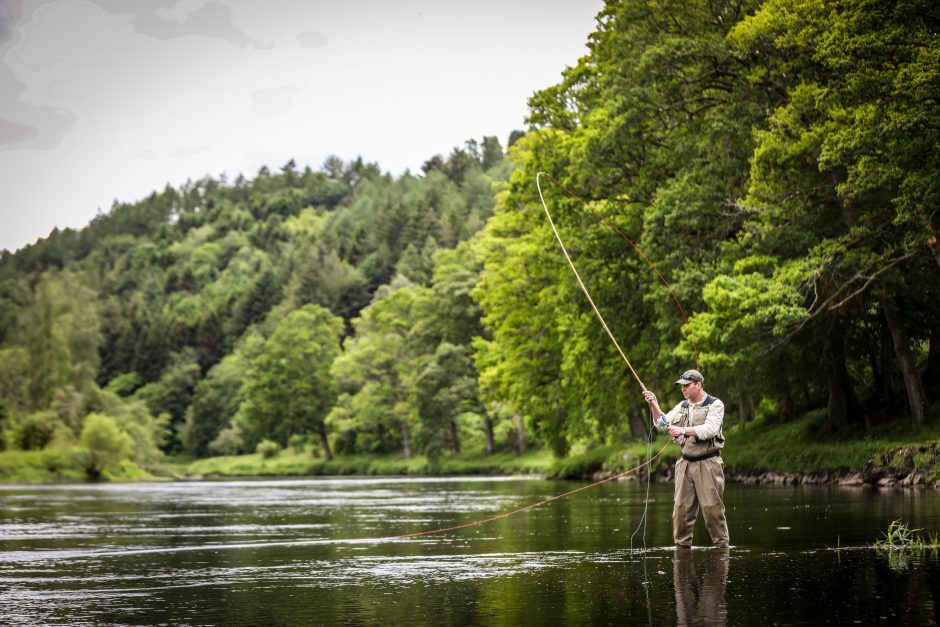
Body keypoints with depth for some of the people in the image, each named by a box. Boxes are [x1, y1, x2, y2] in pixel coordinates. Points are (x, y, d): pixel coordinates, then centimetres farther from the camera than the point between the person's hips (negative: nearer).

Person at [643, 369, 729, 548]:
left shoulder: (715, 405, -4)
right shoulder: (682, 407, 14)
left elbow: (710, 429, -20)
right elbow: (662, 424, 8)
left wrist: (684, 430, -29)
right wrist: (654, 405, -8)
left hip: (707, 464, -5)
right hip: (685, 463, 5)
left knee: (712, 507, -6)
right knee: (681, 507, 2)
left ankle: (721, 545, 3)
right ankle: (682, 545, 9)